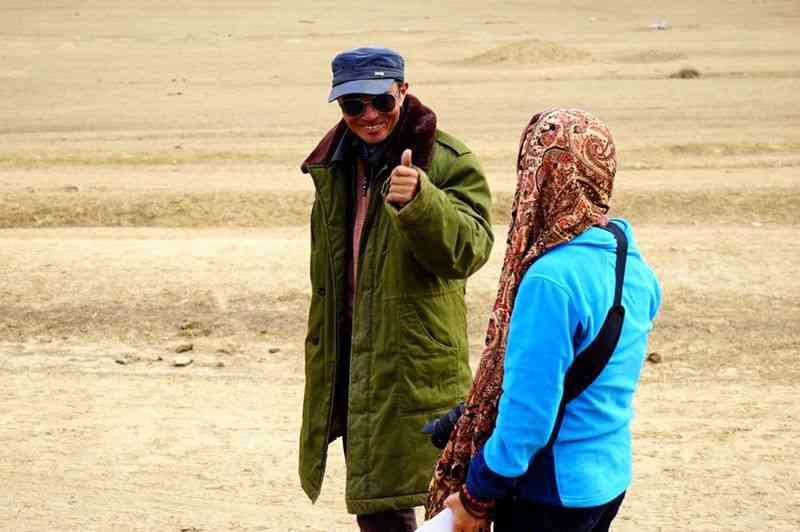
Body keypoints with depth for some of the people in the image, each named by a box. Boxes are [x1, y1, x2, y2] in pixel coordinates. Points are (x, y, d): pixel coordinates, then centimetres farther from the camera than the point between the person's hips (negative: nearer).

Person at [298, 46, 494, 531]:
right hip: (354, 361, 7)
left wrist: (420, 201, -44)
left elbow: (468, 249, -25)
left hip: (418, 372, -7)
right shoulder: (335, 166, 11)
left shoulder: (447, 161, -10)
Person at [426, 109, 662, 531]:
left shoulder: (550, 280, -24)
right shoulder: (634, 266, 1)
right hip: (611, 481, 8)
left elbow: (527, 416, -24)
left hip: (553, 494, -8)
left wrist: (475, 496, -12)